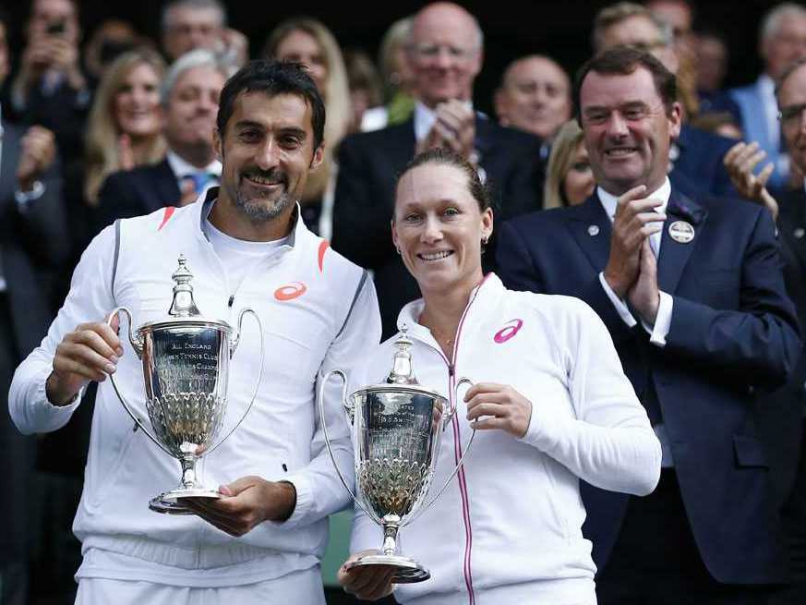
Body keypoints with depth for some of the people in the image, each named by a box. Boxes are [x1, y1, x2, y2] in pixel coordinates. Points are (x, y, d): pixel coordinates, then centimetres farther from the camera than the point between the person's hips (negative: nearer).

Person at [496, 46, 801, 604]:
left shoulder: (740, 227, 11)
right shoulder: (532, 240, 9)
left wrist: (660, 309, -10)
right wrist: (612, 281, -10)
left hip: (714, 524, 1)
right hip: (590, 523, -1)